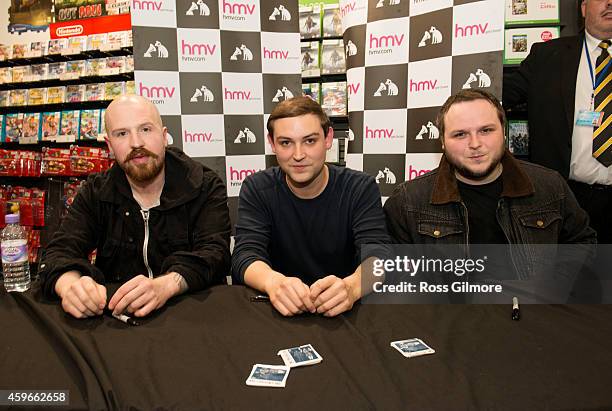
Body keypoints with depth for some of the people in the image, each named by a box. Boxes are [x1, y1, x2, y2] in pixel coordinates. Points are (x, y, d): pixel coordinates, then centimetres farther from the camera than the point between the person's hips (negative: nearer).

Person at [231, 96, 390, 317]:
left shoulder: (361, 188, -7)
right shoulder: (256, 189, -5)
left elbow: (376, 252, -19)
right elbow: (246, 254, -16)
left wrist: (352, 286, -42)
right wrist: (273, 282, -39)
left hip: (344, 311, 0)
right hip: (281, 310, 1)